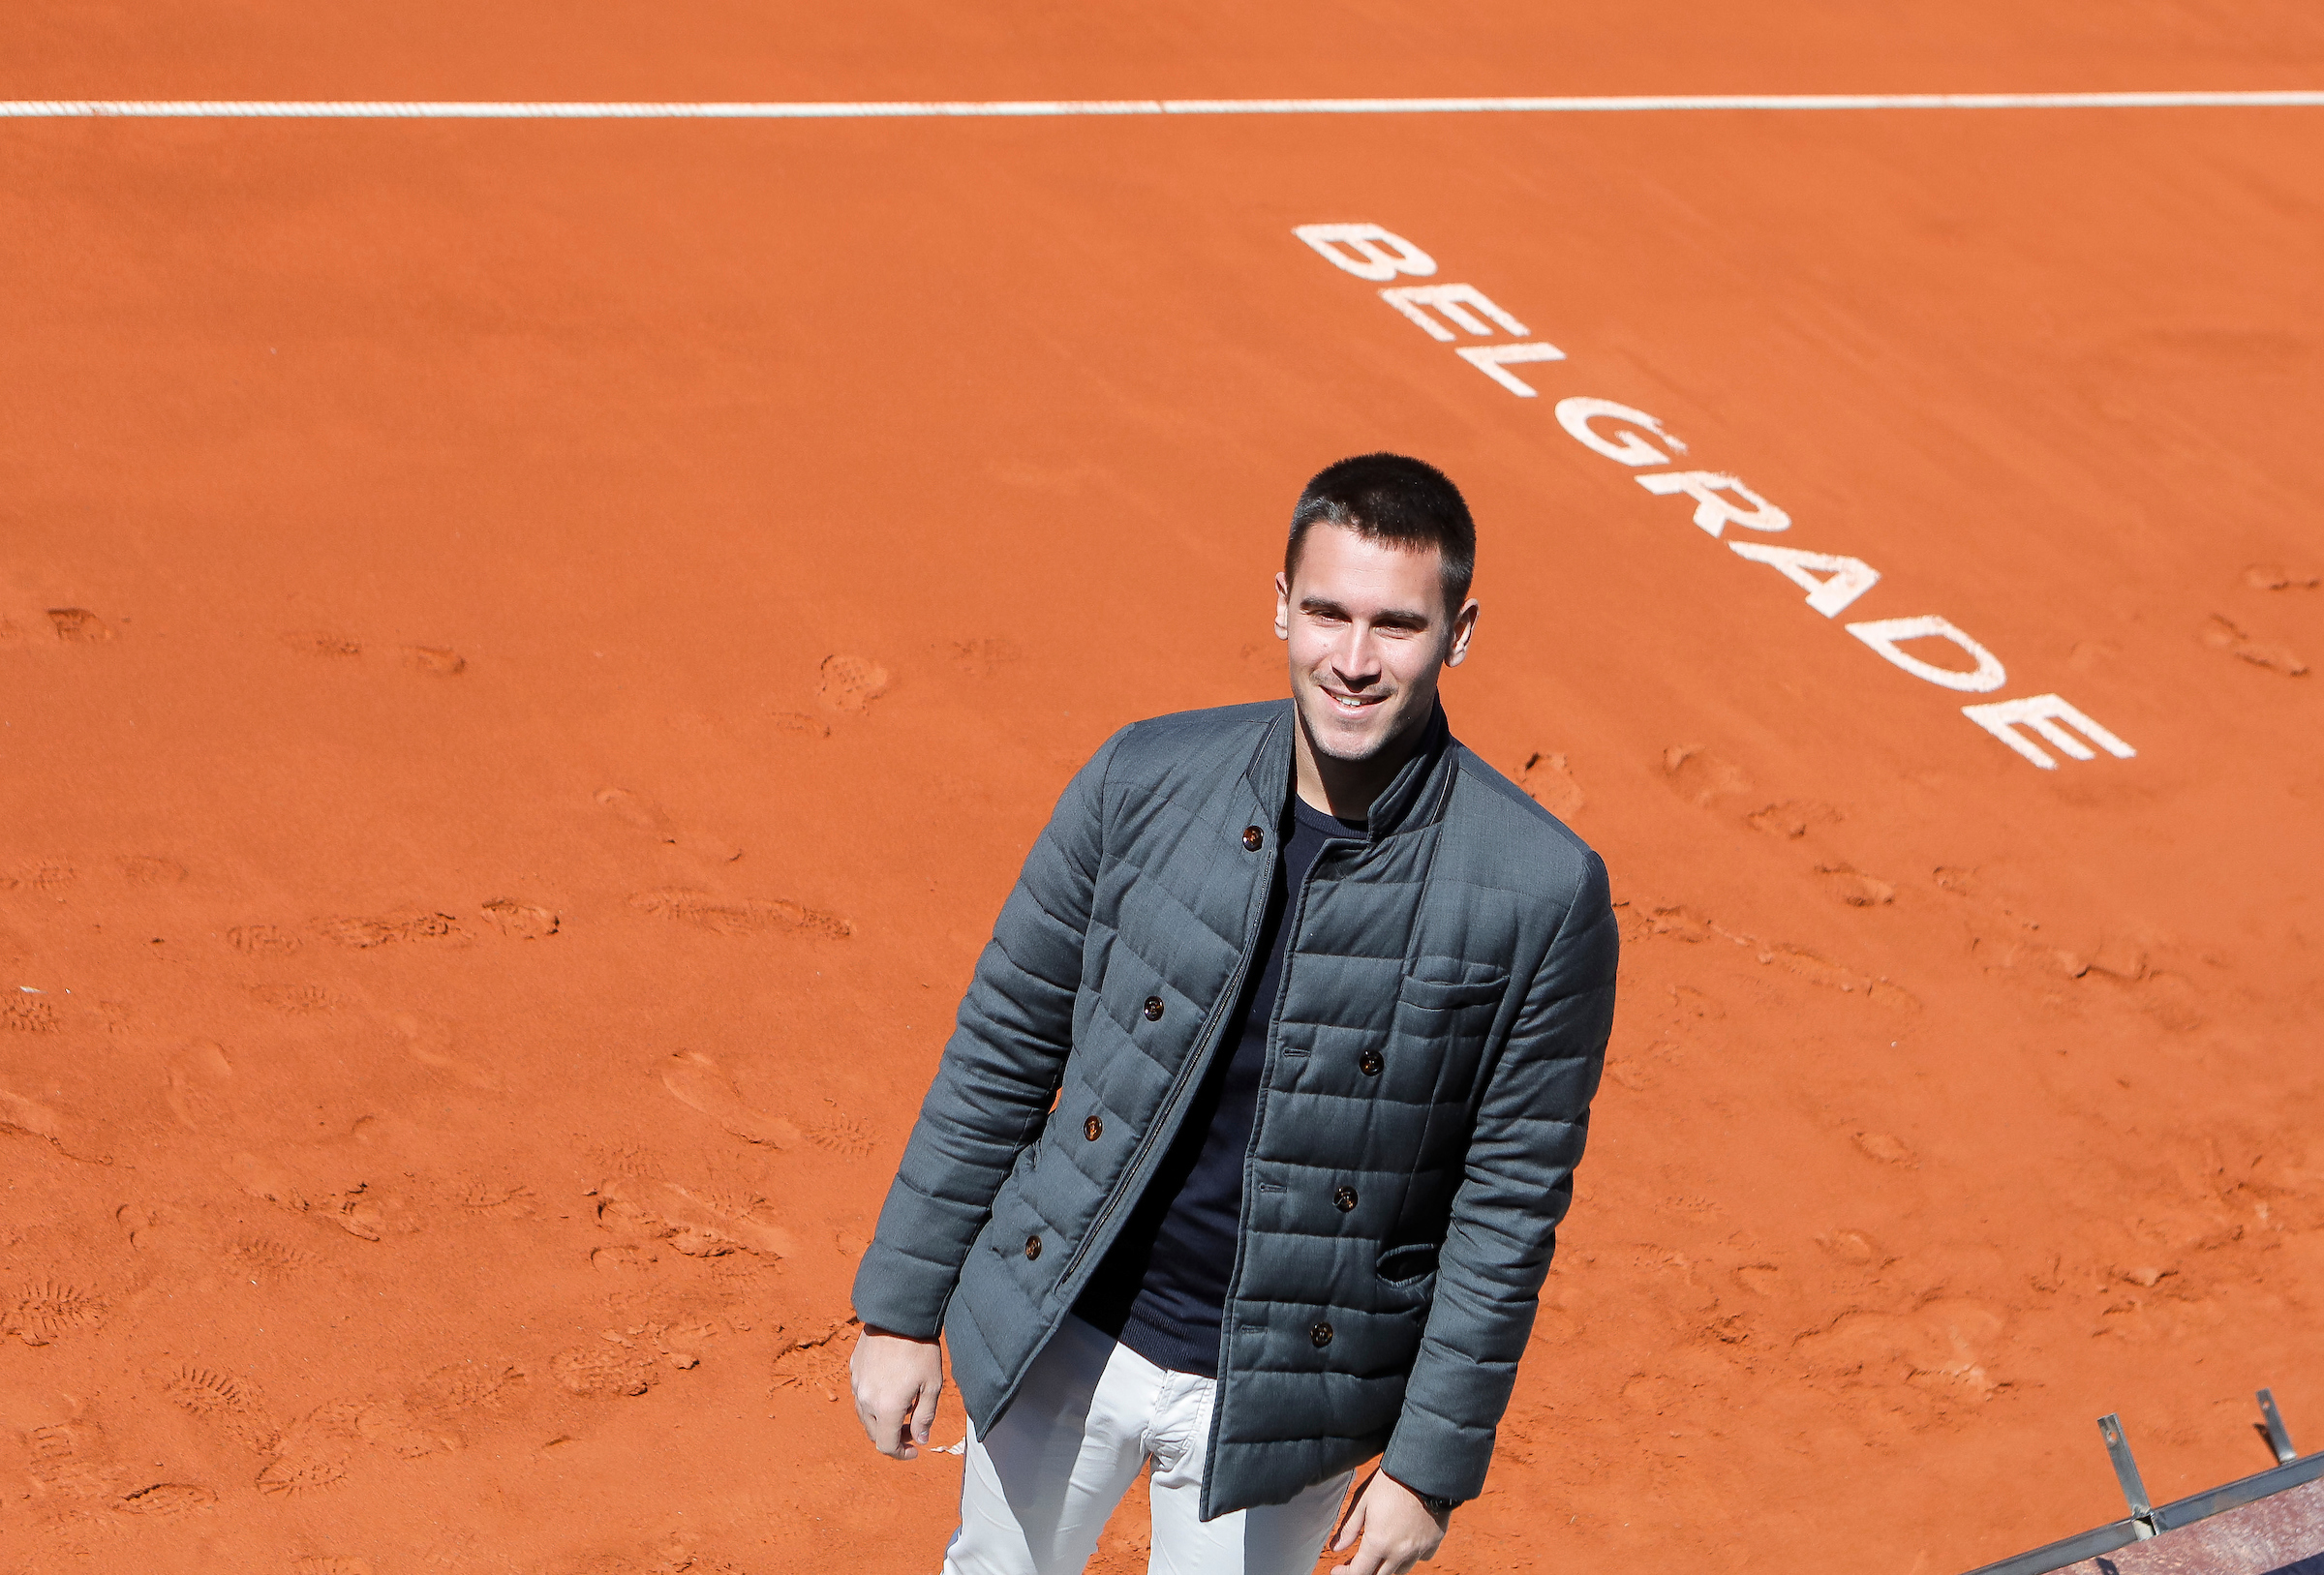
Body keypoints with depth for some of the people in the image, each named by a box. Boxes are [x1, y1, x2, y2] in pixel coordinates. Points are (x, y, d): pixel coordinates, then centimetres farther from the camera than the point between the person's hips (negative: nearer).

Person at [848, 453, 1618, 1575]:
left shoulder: (1543, 894, -17)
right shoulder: (1146, 779, -10)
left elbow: (1510, 1201, -9)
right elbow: (1002, 1046, 0)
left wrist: (1432, 1461, -7)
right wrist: (901, 1307, 2)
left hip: (1277, 1396, -2)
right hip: (1055, 1341, 3)